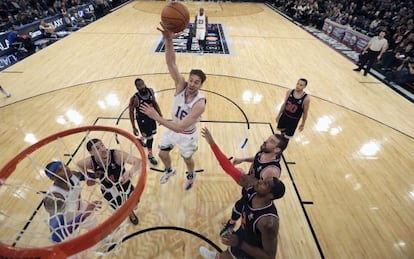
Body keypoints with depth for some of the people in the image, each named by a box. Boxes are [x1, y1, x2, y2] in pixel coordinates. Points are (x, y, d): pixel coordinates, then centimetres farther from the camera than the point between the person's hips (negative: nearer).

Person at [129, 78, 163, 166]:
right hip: (142, 119, -6)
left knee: (153, 132, 25)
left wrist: (160, 115, 4)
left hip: (151, 116, 6)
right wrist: (134, 128, -13)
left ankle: (141, 140, 57)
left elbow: (155, 103, 3)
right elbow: (131, 112, -15)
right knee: (149, 137, 5)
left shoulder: (151, 91, -12)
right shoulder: (134, 99, -27)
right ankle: (150, 155, 30)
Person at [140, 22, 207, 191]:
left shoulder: (200, 103, -36)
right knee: (162, 154, 20)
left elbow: (180, 127, -40)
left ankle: (191, 175, 56)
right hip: (172, 128, 5)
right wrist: (168, 40, -53)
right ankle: (169, 171, 55)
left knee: (187, 160, 20)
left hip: (187, 135, -4)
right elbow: (171, 63, -35)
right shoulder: (181, 85, -22)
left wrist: (156, 117, -41)